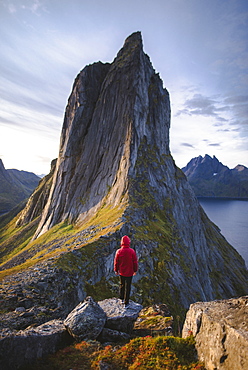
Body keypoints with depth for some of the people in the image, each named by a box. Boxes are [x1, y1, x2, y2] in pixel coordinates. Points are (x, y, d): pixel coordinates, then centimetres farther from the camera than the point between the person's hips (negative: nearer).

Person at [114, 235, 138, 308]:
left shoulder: (119, 251, -15)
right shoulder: (132, 251, -18)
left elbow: (116, 262, -4)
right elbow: (135, 262, -8)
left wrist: (116, 270, 11)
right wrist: (135, 270, 8)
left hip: (121, 272, 2)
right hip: (129, 272, -2)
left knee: (122, 285, 24)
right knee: (128, 287, 10)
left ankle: (122, 298, 40)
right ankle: (126, 303, 18)